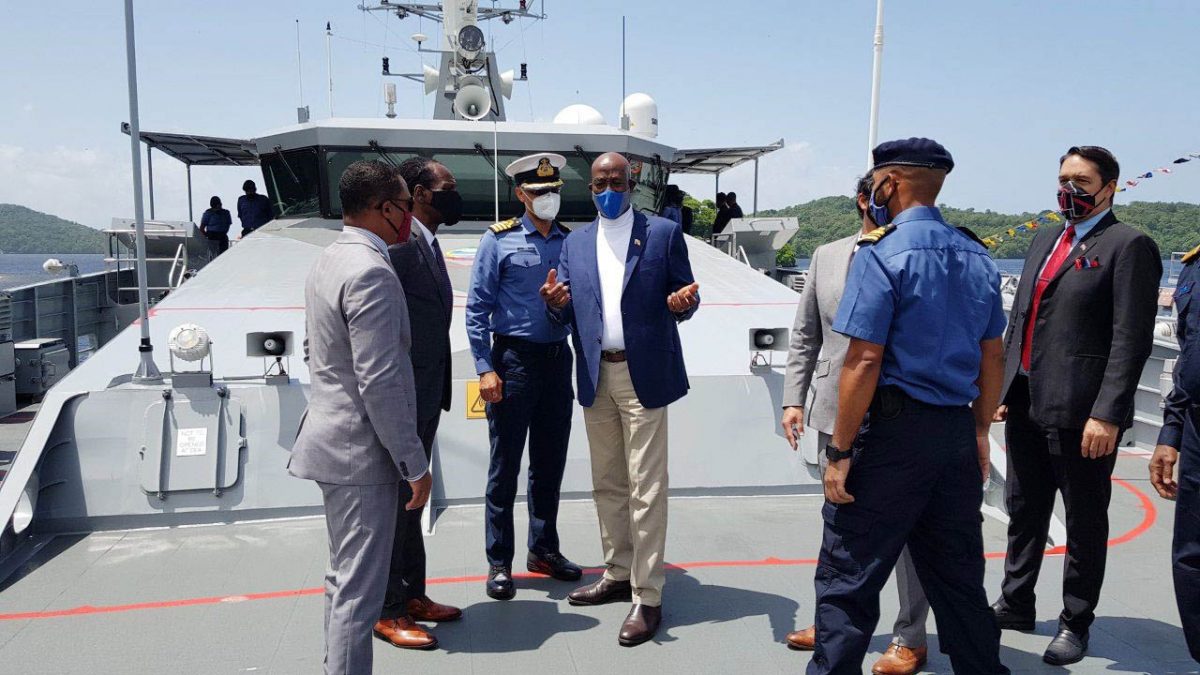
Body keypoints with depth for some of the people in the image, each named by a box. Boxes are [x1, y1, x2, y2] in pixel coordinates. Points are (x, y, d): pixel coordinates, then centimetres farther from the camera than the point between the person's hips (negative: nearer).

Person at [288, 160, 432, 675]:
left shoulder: (328, 262, 11)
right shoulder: (372, 273, -21)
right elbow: (380, 384, -24)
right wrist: (414, 464, -17)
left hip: (332, 436, 10)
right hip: (362, 450, -10)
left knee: (344, 578, 21)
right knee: (359, 590, 0)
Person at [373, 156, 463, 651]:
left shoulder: (427, 243, 14)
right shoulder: (399, 243, -16)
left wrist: (438, 394, 16)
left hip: (425, 399, 10)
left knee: (411, 500, 17)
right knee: (394, 503, 2)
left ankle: (412, 595, 30)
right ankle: (387, 611, 15)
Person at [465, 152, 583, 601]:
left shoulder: (572, 242, 9)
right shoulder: (499, 240, -3)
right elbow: (477, 308, -6)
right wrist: (485, 369, -12)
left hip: (559, 359, 4)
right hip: (513, 360, -4)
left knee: (550, 464, 14)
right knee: (505, 468, 3)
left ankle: (543, 550, 29)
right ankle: (499, 563, 14)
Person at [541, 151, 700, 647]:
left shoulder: (663, 232, 2)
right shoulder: (575, 244, 13)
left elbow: (686, 296, 3)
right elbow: (568, 316, 11)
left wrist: (683, 303, -20)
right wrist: (558, 303, -11)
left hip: (643, 374, -5)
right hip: (595, 377, 5)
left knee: (645, 488, -4)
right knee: (607, 485, 15)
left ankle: (647, 597, 5)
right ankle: (618, 576, 30)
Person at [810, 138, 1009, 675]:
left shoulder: (881, 254, -12)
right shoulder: (978, 258, 11)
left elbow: (865, 362, -17)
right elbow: (993, 358, 15)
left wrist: (841, 451, -13)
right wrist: (980, 430, 24)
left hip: (893, 429, -7)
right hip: (957, 432, 8)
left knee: (848, 575, 1)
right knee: (957, 574, 19)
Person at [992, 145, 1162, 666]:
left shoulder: (1128, 246, -7)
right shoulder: (1044, 241, 16)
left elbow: (1132, 339, -14)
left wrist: (1107, 414, -19)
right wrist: (1002, 388, 13)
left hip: (1079, 411, -7)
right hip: (1025, 406, 7)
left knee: (1084, 520, 8)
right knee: (1023, 510, 17)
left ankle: (1075, 622, 23)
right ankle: (1015, 604, 33)